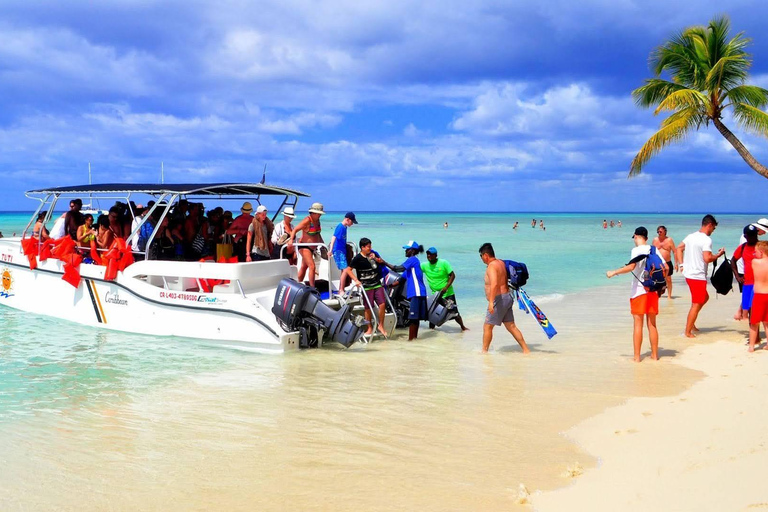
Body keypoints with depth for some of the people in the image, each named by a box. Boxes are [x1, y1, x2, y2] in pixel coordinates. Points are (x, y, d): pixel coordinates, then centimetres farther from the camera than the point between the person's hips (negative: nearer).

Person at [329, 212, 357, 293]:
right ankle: (341, 291, -12)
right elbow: (334, 237, -26)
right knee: (345, 270, -14)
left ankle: (340, 290, 20)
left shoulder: (344, 227, 12)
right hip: (338, 251, -9)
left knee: (344, 271, 12)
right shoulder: (340, 227, -15)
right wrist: (331, 249, -36)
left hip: (342, 251, 10)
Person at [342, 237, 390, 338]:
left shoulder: (373, 254, 6)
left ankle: (381, 326, 9)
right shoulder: (358, 258, -8)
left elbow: (383, 263, 15)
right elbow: (348, 270, -6)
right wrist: (356, 280, -13)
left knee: (382, 304, -7)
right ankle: (370, 328, 20)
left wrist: (376, 259, -5)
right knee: (368, 308, 3)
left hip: (377, 284, 4)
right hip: (366, 287, -3)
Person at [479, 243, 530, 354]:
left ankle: (484, 351, 9)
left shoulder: (491, 266, -16)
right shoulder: (501, 263, 13)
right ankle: (525, 350, 10)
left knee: (487, 326, 2)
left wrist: (491, 302, -37)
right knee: (511, 326, 11)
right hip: (507, 297, 9)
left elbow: (494, 284, -31)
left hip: (499, 299, -9)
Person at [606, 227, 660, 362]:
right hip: (653, 290, 5)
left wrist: (614, 272, -19)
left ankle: (637, 356, 1)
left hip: (638, 291, -5)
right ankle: (654, 354, 17)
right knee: (652, 324, 12)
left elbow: (631, 266, -27)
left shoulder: (636, 250, -10)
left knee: (638, 324, 0)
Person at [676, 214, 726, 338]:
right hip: (698, 276, -9)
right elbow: (707, 259, -23)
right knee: (696, 304, 0)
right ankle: (688, 331, 3)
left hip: (688, 273, 9)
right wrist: (719, 254, -7)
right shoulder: (706, 240, -16)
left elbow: (679, 249, 15)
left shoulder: (691, 236, 10)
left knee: (705, 297, 24)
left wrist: (682, 264, 12)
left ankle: (691, 322, 21)